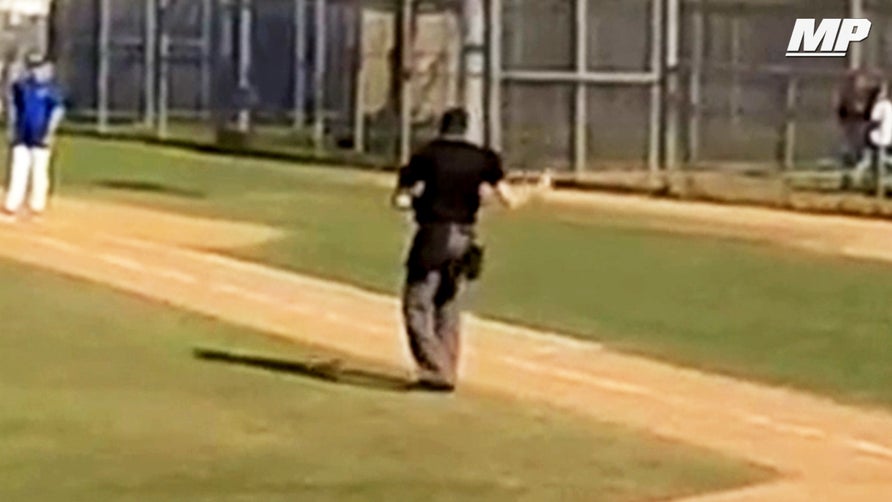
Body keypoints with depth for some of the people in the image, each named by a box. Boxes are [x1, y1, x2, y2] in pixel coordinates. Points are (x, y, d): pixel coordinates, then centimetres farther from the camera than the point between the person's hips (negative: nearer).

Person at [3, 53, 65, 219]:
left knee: (39, 173, 0)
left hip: (40, 139, -3)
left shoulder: (51, 89, -4)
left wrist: (50, 133, -9)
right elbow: (13, 107, 15)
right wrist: (12, 129, 11)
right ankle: (11, 208, 0)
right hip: (21, 138, 3)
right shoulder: (20, 86, 6)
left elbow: (58, 111, -5)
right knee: (18, 172, 0)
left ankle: (37, 208, 8)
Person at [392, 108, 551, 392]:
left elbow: (399, 200, -7)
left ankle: (436, 372, -10)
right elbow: (510, 200, 2)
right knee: (448, 305, 19)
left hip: (432, 238, -5)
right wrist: (539, 189, 19)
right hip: (464, 239, 5)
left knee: (417, 307, 0)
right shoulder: (482, 158, 4)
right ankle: (446, 373, 21)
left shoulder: (426, 156, -4)